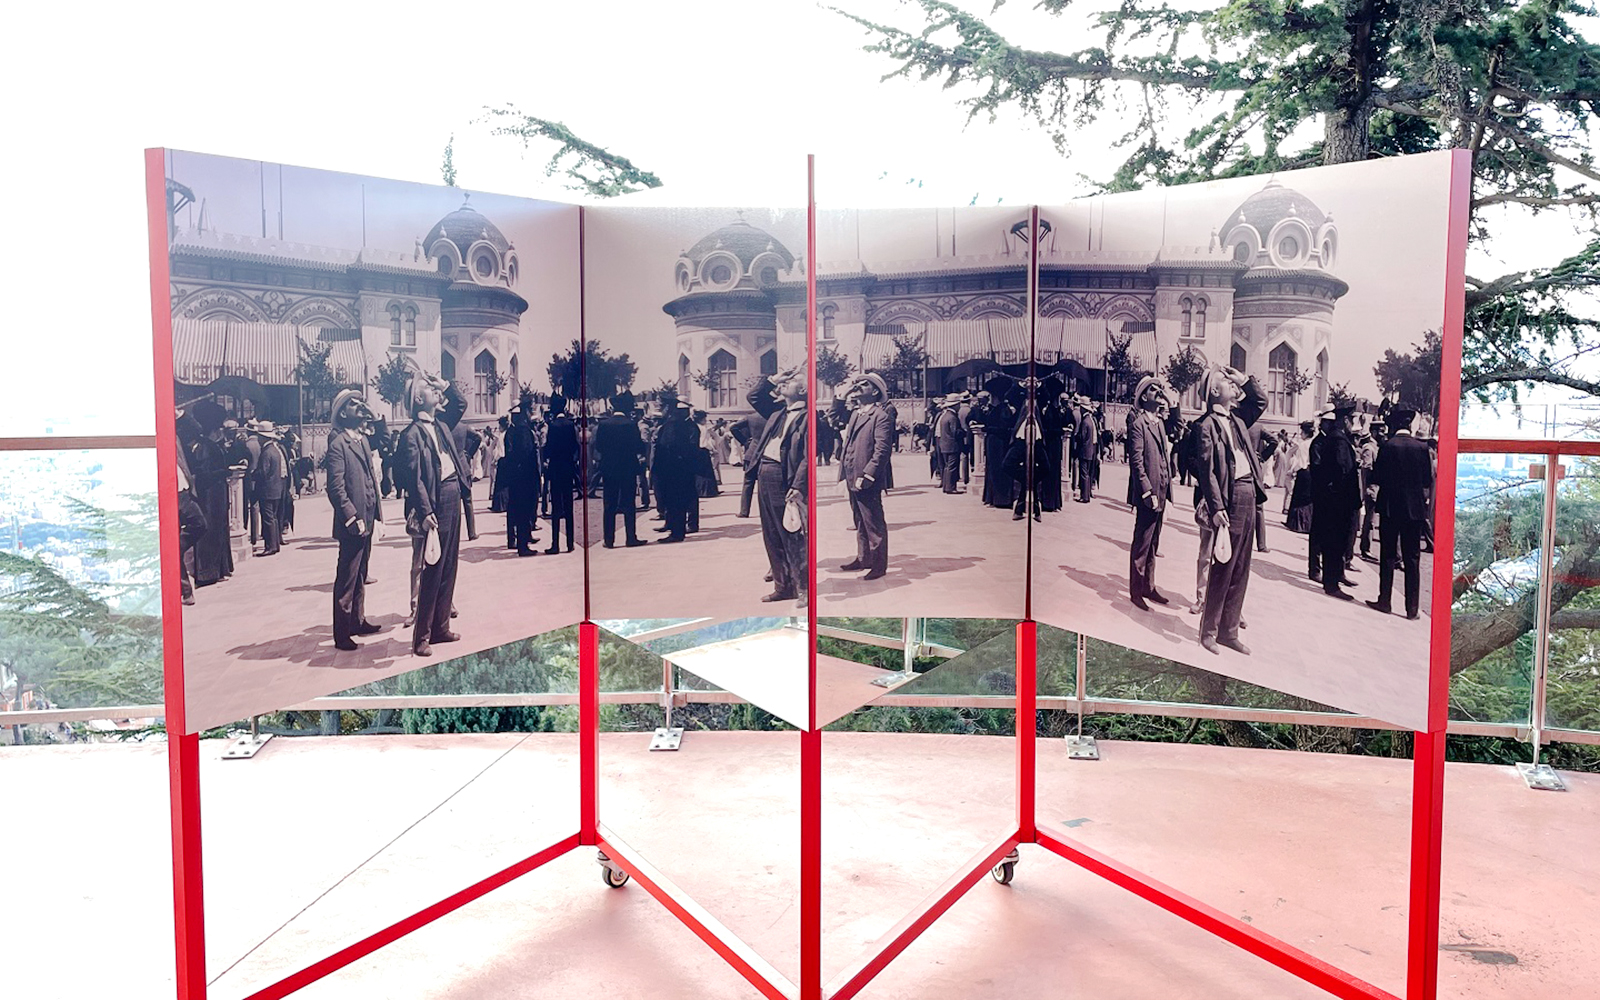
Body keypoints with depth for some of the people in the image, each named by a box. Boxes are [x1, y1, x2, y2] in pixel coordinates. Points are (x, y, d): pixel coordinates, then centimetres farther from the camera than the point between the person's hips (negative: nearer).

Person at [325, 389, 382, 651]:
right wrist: (353, 518, -21)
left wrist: (375, 512, 11)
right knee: (346, 579, -1)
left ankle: (358, 621, 31)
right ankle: (341, 634, 6)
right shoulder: (338, 443, -13)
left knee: (360, 575, 19)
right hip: (351, 523, -8)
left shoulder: (363, 439, 13)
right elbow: (336, 487, -18)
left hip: (366, 519, 8)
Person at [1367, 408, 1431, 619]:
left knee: (1387, 557, 7)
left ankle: (1384, 601, 10)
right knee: (1412, 560, 5)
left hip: (1390, 507, -2)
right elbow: (1428, 480, 2)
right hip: (1414, 508, 2)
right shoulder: (1422, 447, -2)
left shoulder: (1387, 446, -9)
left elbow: (1377, 477, -8)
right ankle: (1412, 608, 6)